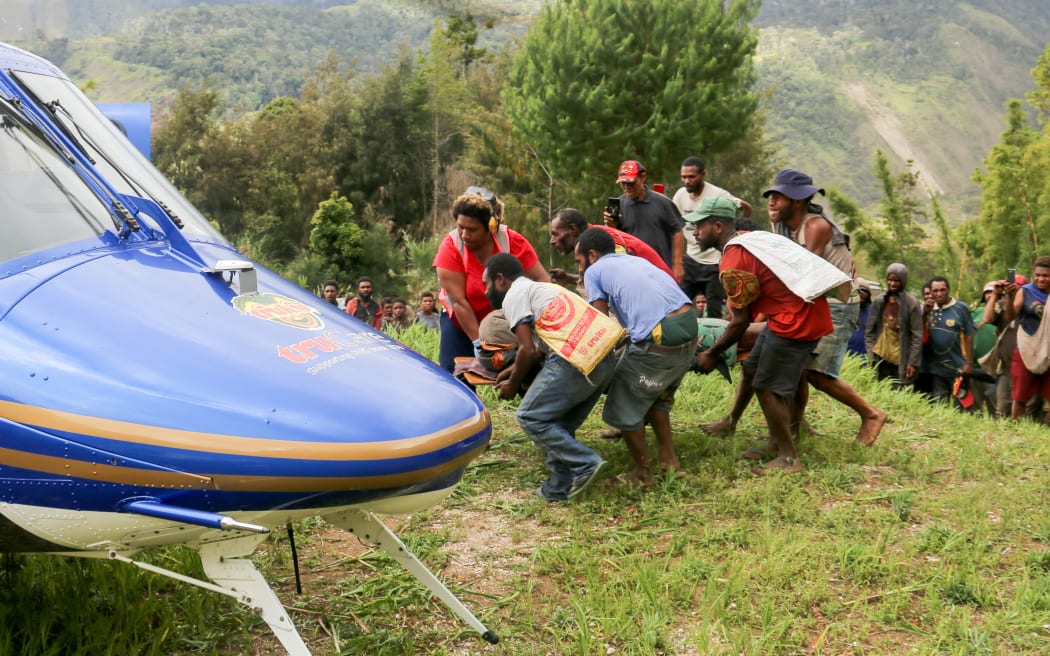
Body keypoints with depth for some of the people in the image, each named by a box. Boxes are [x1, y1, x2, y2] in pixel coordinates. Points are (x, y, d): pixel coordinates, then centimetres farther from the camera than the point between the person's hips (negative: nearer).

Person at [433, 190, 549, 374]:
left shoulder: (512, 241, -17)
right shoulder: (451, 247, -20)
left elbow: (542, 280, -18)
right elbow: (458, 301, -23)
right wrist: (478, 341, -27)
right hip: (461, 322, -1)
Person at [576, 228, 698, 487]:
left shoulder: (594, 271, 7)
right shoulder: (636, 260, 27)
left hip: (658, 340, -8)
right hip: (690, 328, 8)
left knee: (624, 407, 11)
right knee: (657, 395, 29)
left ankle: (643, 473, 20)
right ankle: (668, 457, 36)